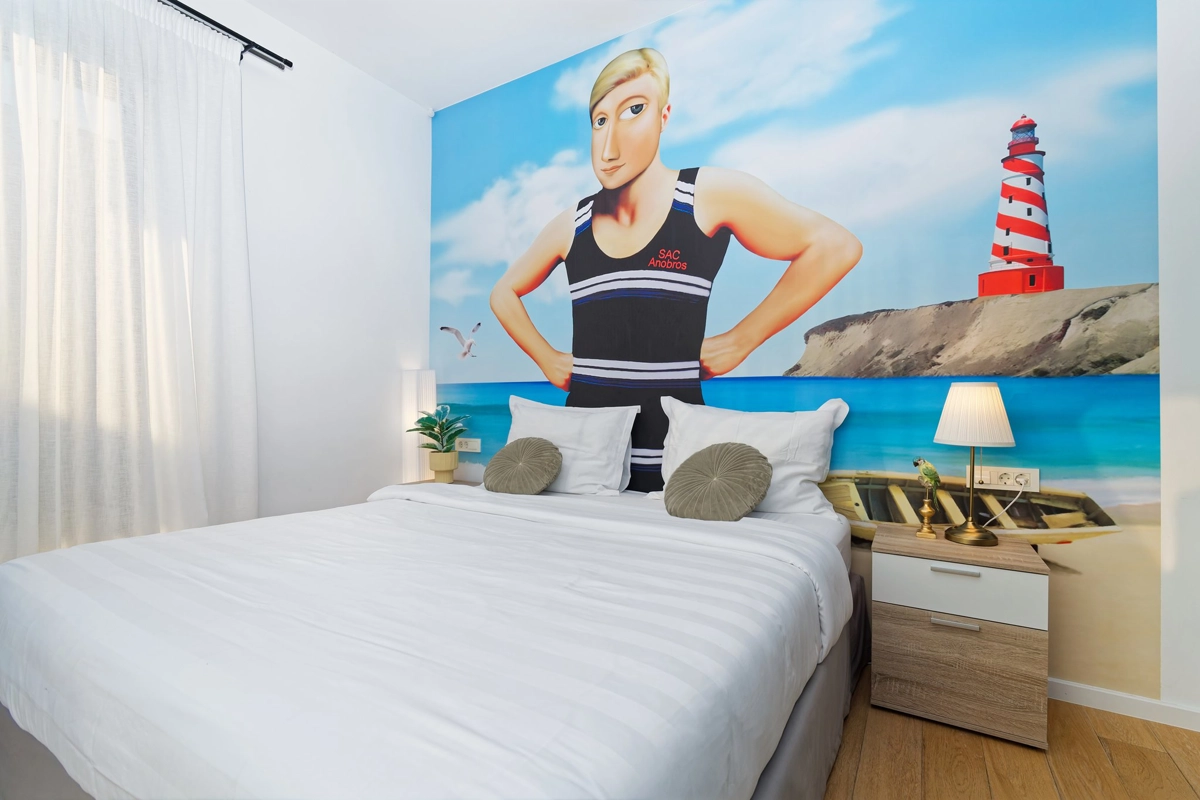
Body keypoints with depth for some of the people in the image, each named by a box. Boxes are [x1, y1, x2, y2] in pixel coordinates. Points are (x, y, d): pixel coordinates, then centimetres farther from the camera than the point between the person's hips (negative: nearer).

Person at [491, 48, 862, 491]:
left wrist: (741, 338, -5)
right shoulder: (571, 225, 6)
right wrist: (546, 358, 9)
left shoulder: (710, 195, -4)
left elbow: (835, 247, -2)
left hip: (673, 432, -3)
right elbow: (504, 294, 21)